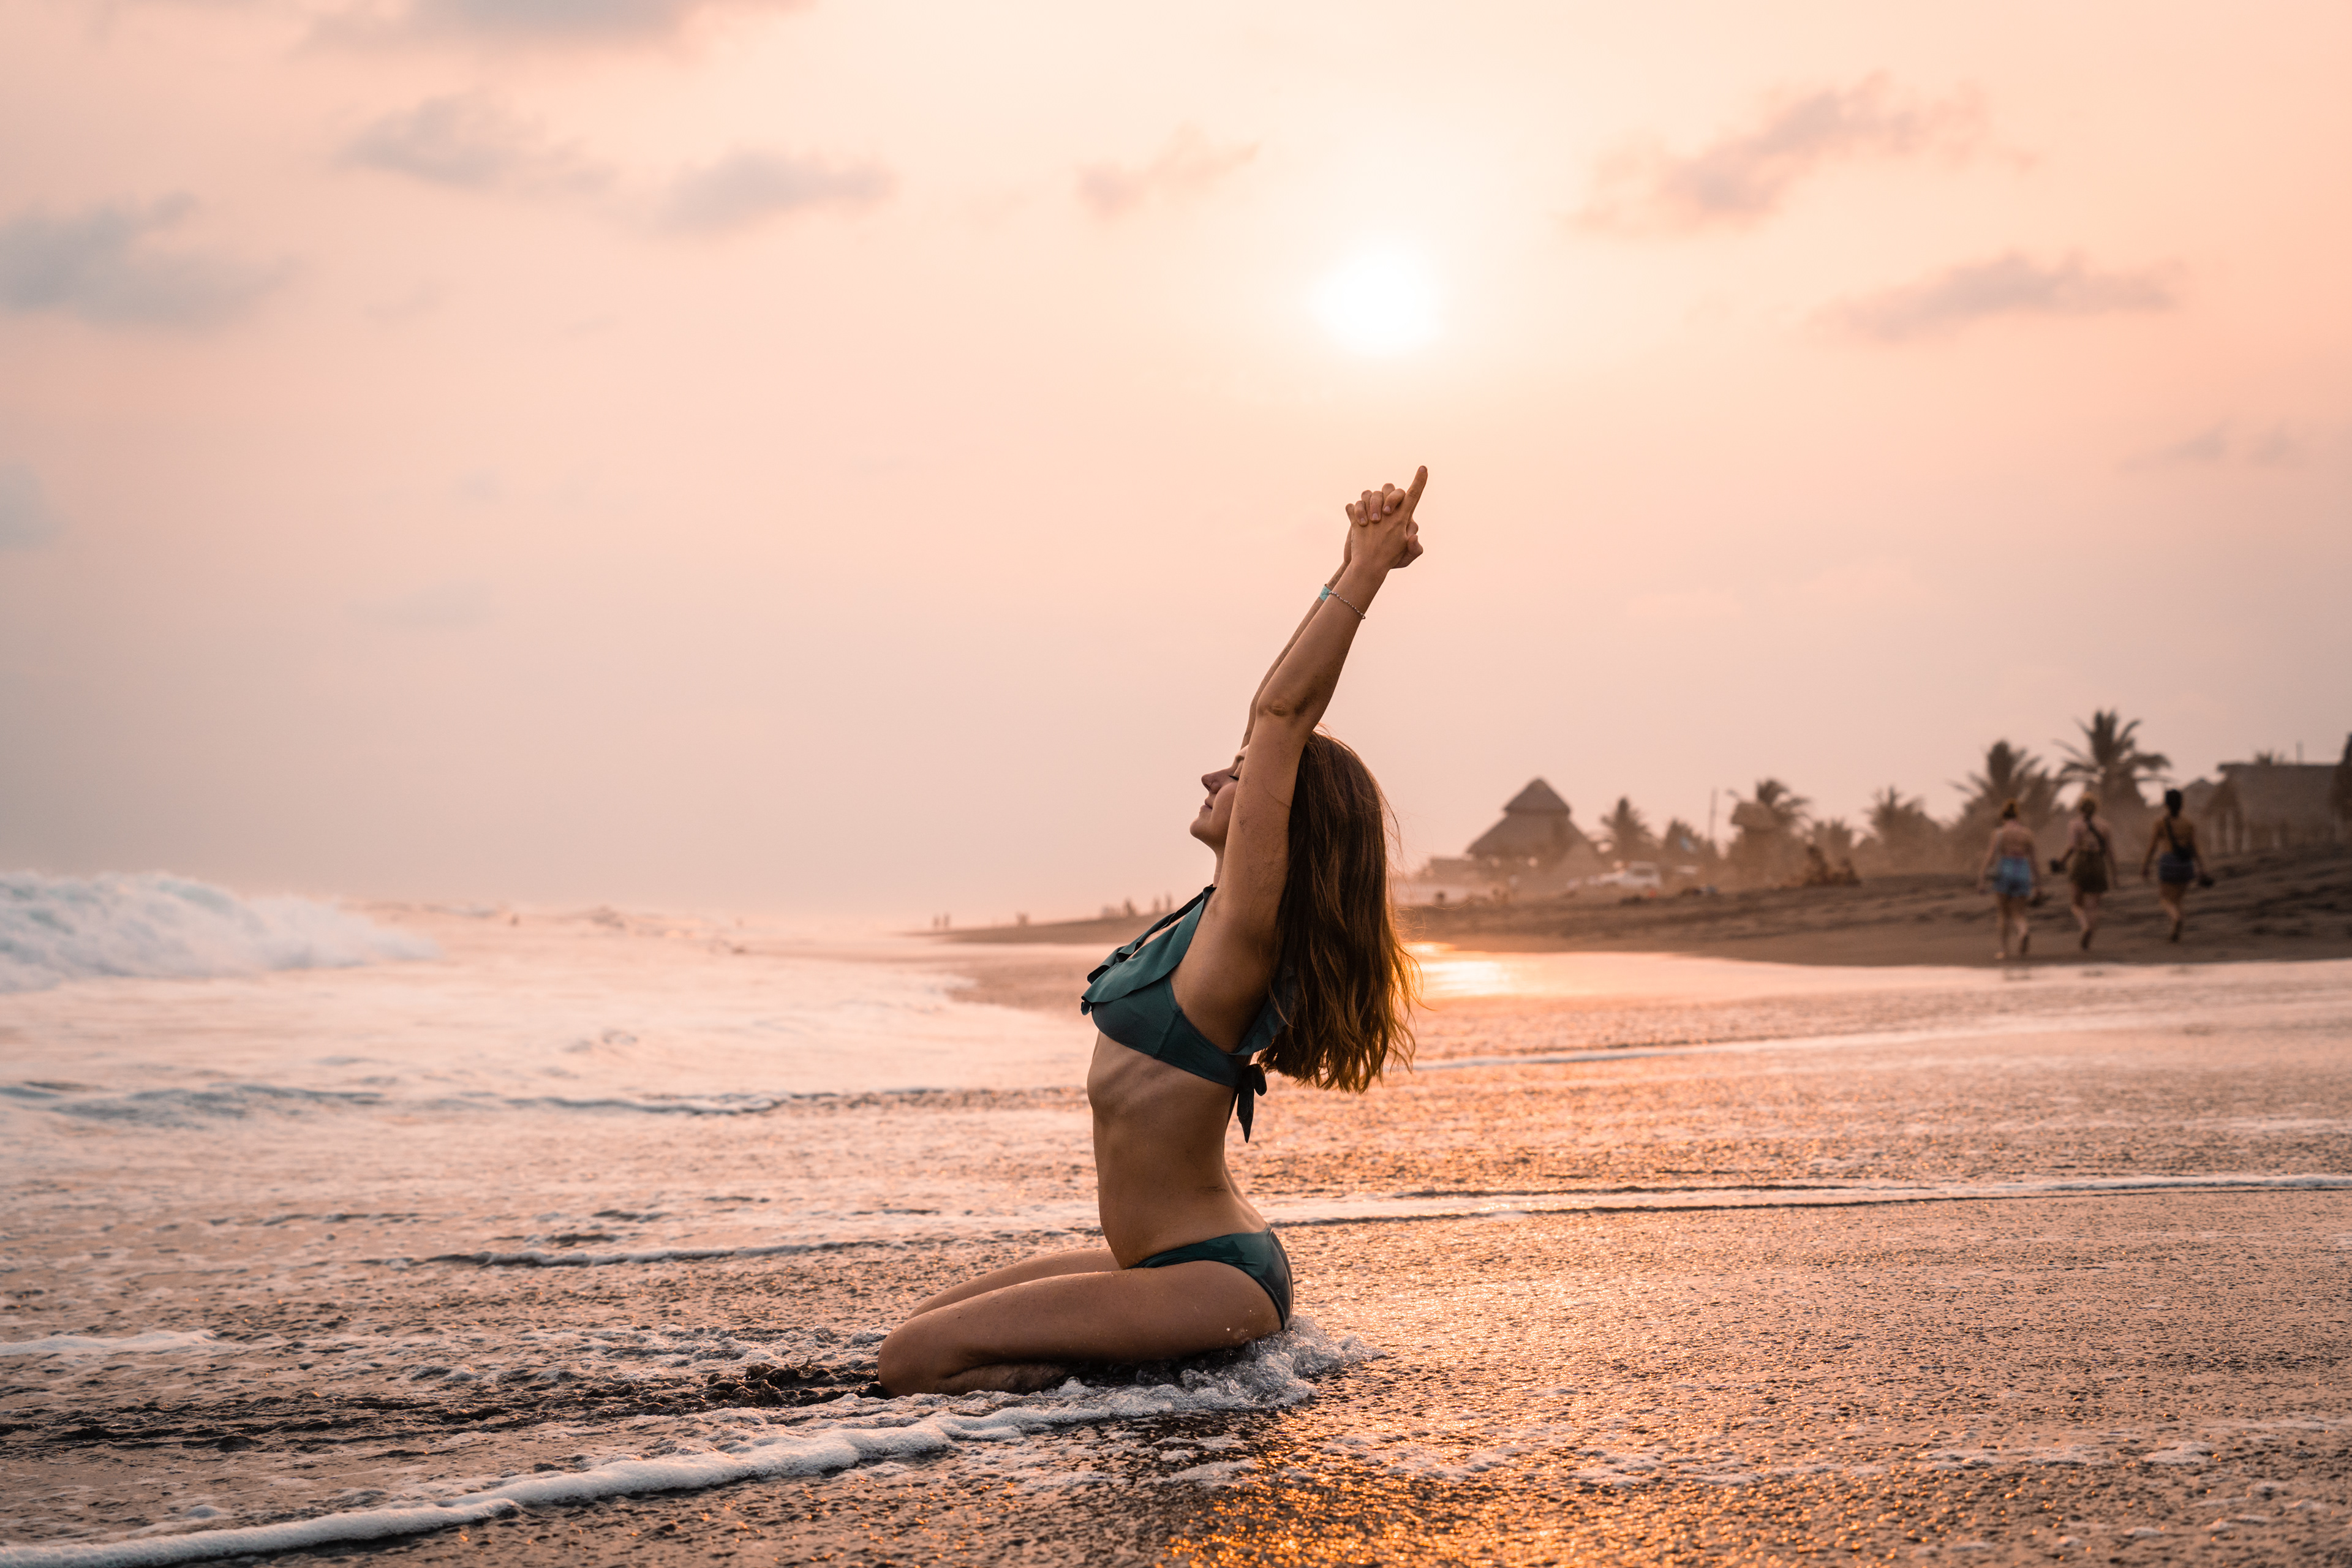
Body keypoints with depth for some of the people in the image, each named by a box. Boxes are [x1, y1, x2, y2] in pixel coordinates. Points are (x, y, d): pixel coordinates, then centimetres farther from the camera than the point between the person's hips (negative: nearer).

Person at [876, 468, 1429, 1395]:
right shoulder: (1221, 921, 7)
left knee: (915, 1364, -15)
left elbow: (1281, 716, -23)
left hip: (1211, 1284, -10)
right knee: (928, 1325, 19)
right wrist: (1357, 564, 5)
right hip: (1178, 1262, 10)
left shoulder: (1245, 930, -17)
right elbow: (1275, 716, 8)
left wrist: (1367, 569, -22)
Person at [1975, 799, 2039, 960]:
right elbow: (2031, 857, 13)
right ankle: (2024, 933, -32)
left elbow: (1991, 856, -11)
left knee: (2003, 914, 16)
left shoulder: (2000, 832, -4)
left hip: (2004, 873, -2)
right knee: (2018, 917, 2)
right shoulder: (2028, 832, 7)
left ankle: (2005, 951, 18)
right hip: (2023, 874, 2)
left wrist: (1981, 880, -11)